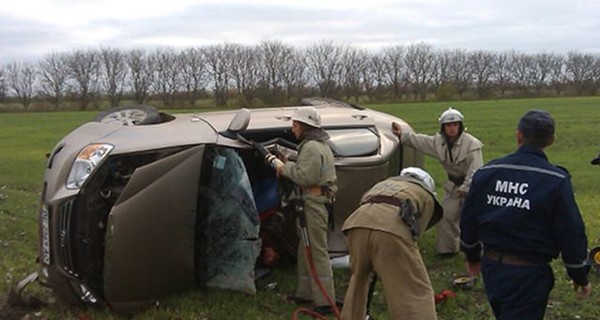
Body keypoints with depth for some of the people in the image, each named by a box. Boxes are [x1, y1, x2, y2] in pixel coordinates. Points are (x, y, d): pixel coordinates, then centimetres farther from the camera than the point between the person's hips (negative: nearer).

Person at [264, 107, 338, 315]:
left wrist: (285, 168, -9)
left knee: (317, 250, -9)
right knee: (306, 248, 16)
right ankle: (306, 292, 25)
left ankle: (325, 302, -6)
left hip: (314, 202, -11)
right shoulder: (320, 145, 20)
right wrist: (286, 165, 8)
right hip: (317, 201, 11)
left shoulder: (311, 147, -15)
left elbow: (305, 177, -23)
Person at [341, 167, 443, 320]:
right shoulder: (426, 196, 31)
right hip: (392, 226, -4)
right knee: (417, 291, 2)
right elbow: (416, 230, 25)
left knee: (358, 278, 29)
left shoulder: (386, 183, 44)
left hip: (358, 222, 5)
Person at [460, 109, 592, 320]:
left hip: (491, 267, 5)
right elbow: (571, 232, -11)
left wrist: (472, 256, 23)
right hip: (529, 274, -5)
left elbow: (468, 219, 7)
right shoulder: (556, 181, -15)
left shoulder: (486, 173, -1)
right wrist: (580, 276, 3)